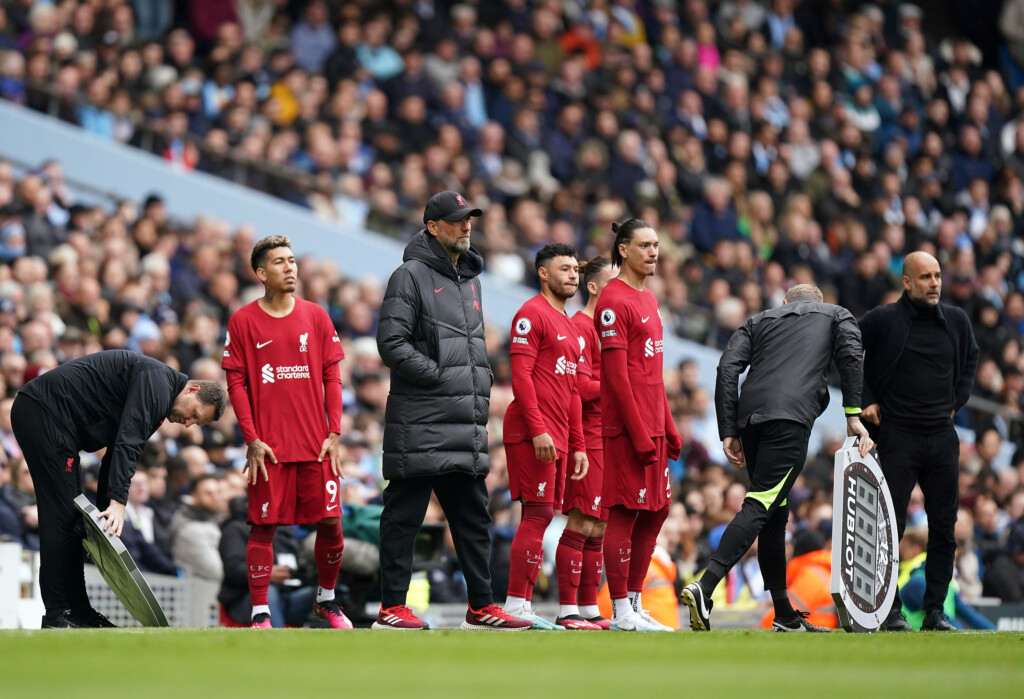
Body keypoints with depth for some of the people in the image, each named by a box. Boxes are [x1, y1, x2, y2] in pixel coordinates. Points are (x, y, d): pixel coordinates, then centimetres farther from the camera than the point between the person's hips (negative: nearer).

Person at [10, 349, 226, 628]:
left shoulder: (158, 397, 20)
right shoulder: (157, 381, -12)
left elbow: (115, 455, 21)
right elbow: (128, 441, -23)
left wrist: (105, 513, 16)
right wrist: (117, 501, -28)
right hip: (43, 412, -11)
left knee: (72, 519, 12)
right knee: (62, 514, -10)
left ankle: (76, 609, 15)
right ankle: (57, 615, -9)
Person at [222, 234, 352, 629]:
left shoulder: (316, 316, 8)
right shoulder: (243, 321, 2)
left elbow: (332, 378, 9)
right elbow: (236, 384, 1)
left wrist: (334, 434, 1)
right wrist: (252, 439, -7)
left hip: (316, 446, 2)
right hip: (269, 448, -2)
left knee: (330, 523, 1)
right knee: (263, 526, -2)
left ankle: (326, 599, 22)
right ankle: (259, 613, 4)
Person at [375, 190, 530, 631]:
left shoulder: (469, 279, 19)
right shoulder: (411, 276, -6)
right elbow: (392, 343, -13)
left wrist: (481, 381, 12)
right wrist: (438, 375, -15)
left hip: (467, 423, 8)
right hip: (420, 425, -8)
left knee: (473, 517, 10)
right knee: (404, 516, -3)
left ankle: (481, 606, 15)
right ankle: (391, 607, 0)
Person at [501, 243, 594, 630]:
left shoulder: (570, 326, 23)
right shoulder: (533, 314, -5)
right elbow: (521, 374, -14)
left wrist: (578, 445, 19)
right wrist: (538, 429, -21)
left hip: (559, 438, 9)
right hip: (532, 434, -9)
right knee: (539, 513, -13)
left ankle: (569, 611, 10)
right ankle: (517, 604, -13)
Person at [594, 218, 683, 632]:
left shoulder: (649, 298, 18)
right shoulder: (614, 302, -11)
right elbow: (616, 375, -16)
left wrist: (668, 427, 19)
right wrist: (639, 433, -20)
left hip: (652, 428, 9)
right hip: (626, 428, -9)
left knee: (655, 512, 11)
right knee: (624, 514, -5)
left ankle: (635, 605, 18)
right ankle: (621, 612, -2)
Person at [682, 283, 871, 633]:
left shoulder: (760, 320, 31)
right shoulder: (837, 315, 26)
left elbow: (727, 367, 14)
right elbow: (850, 357, 5)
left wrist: (728, 433, 11)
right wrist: (853, 416, 4)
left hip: (750, 417, 5)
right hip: (791, 415, -5)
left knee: (774, 513, 14)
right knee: (760, 507, -13)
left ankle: (785, 617, 17)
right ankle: (704, 588, -31)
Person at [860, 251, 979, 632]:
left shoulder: (956, 321, 6)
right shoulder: (882, 320, -7)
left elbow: (970, 357, 26)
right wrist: (865, 401, 1)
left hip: (943, 436, 4)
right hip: (897, 436, -4)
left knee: (944, 526, 4)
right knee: (890, 525, -4)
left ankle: (935, 611, 11)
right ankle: (890, 610, 2)